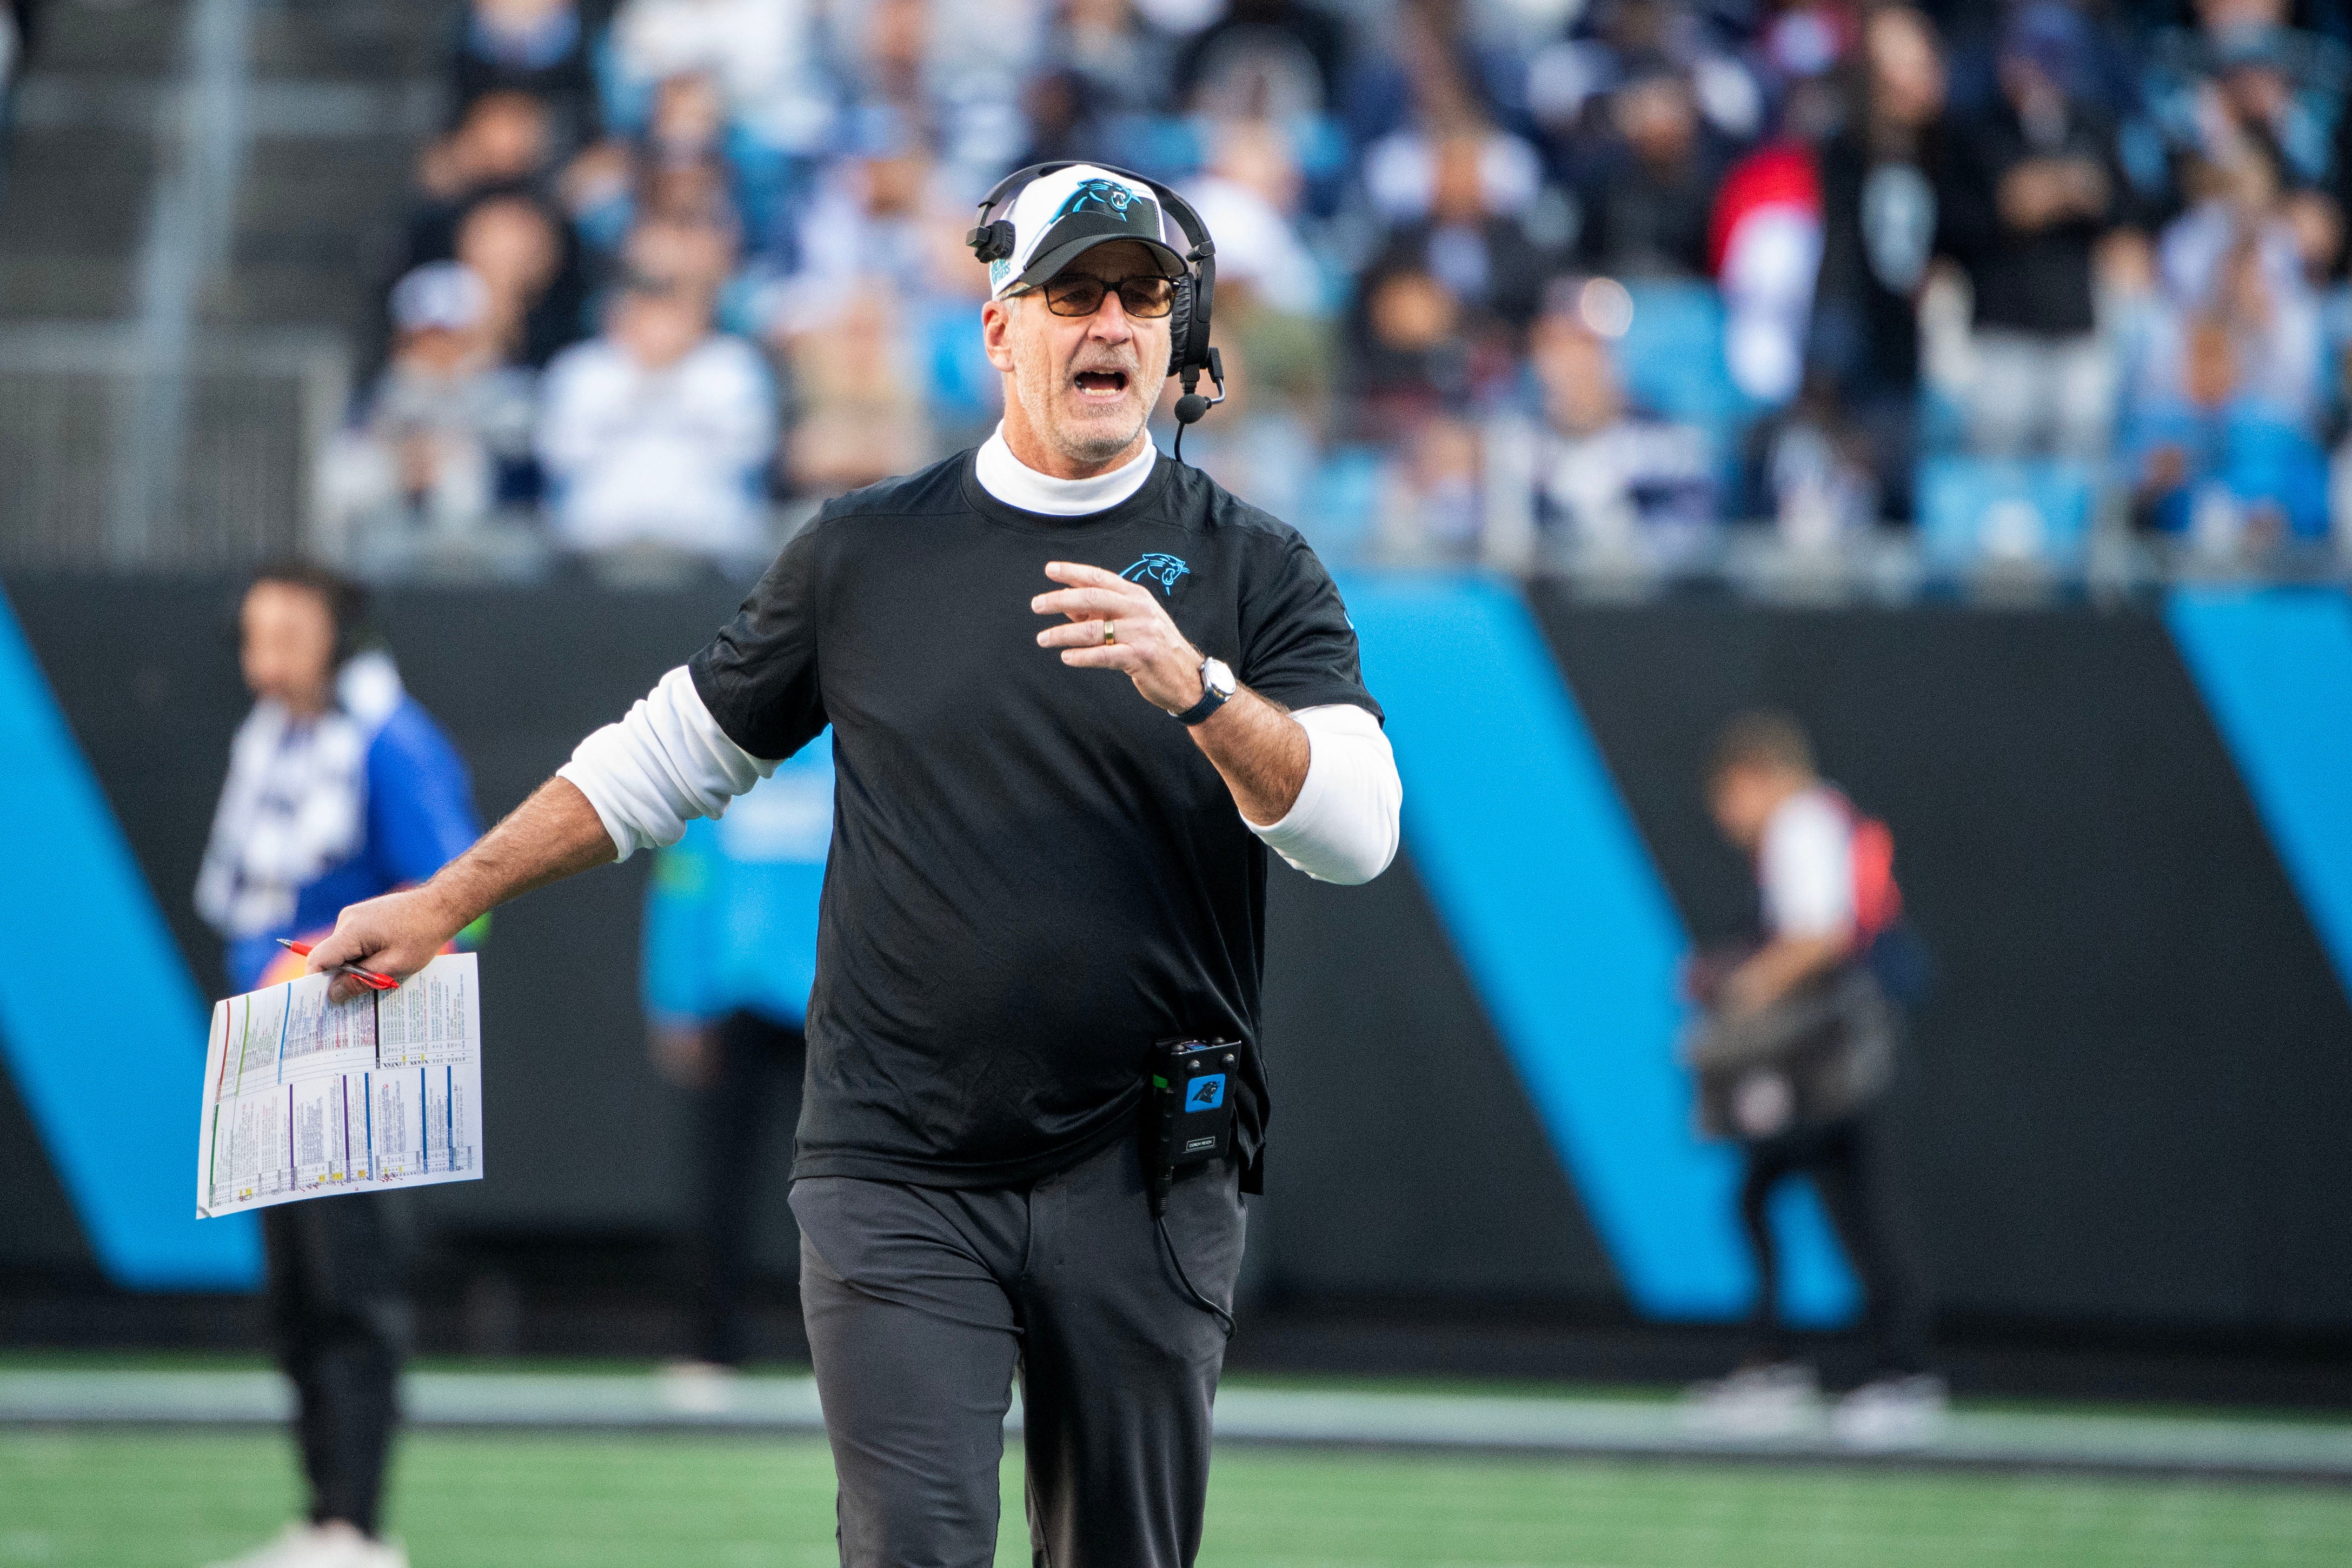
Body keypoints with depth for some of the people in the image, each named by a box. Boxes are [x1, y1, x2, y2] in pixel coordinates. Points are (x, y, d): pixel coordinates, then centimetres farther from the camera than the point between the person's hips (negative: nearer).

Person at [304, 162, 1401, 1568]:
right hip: (901, 1182, 0)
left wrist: (1194, 687, -26)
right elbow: (673, 754, 19)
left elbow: (1358, 831, -10)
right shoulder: (866, 555, 9)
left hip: (1147, 1182, 0)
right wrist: (444, 904, 17)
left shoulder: (1254, 570, 4)